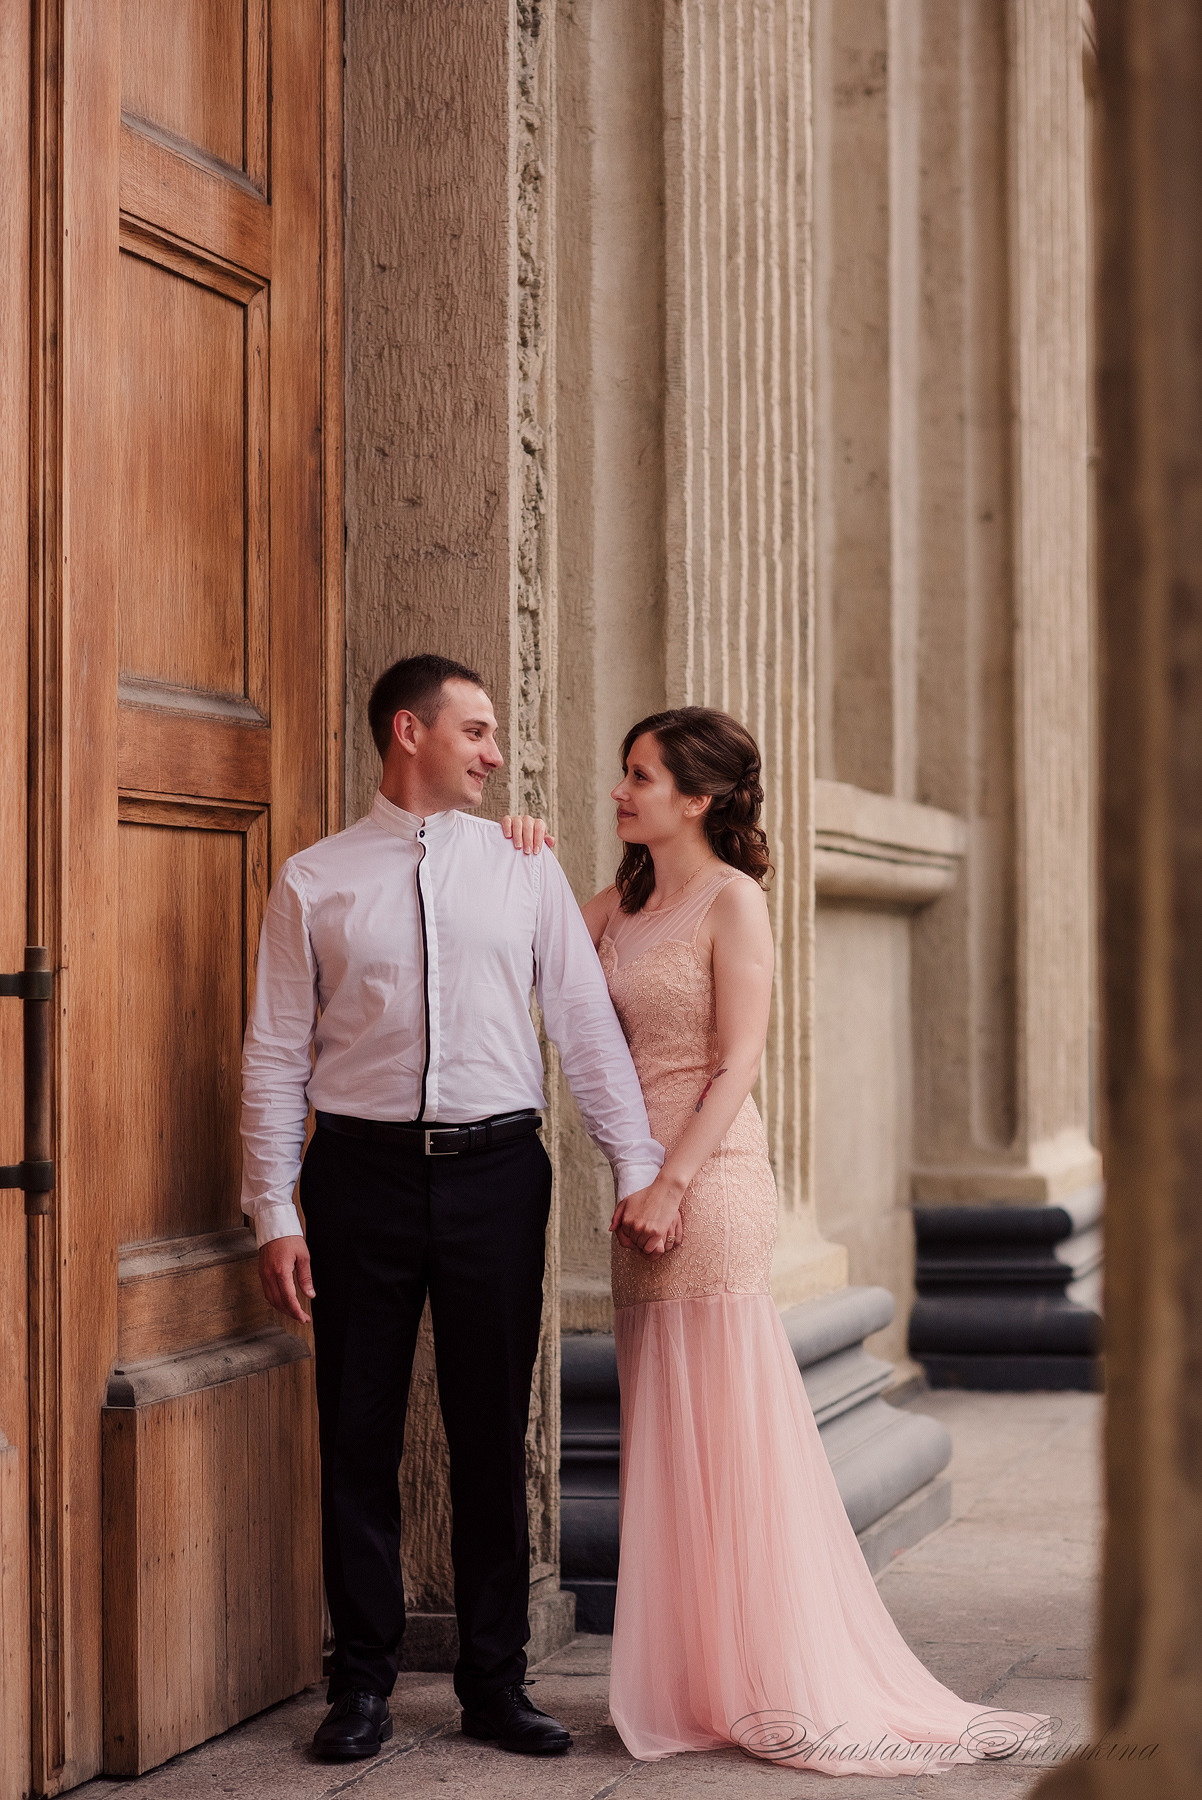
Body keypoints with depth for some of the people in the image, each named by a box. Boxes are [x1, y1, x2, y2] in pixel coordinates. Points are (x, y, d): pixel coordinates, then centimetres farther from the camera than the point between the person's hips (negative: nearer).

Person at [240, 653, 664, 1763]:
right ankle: (363, 1683, 17)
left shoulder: (526, 872, 9)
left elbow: (589, 1027, 7)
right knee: (359, 1436, 4)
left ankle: (495, 1682, 18)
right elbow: (276, 1057, 2)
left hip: (497, 1171, 1)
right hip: (363, 1172, -1)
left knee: (492, 1435, 7)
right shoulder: (314, 883, 4)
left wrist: (638, 1169, 0)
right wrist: (275, 1215, -4)